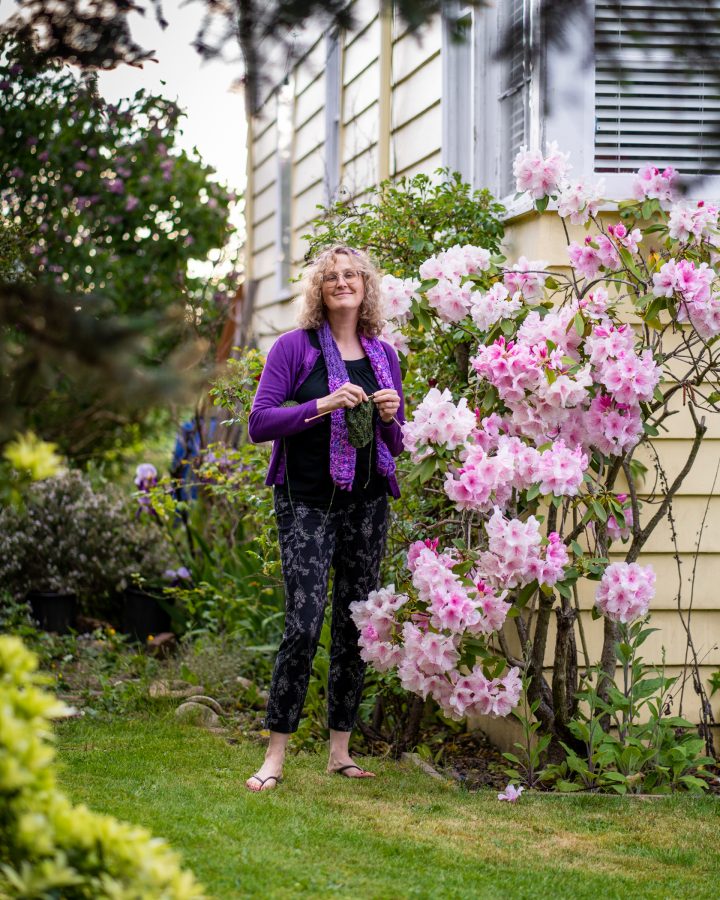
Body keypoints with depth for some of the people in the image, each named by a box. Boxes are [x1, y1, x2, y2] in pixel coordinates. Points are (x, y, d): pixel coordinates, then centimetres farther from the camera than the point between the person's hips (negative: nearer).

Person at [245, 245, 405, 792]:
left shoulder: (384, 356, 11)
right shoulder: (295, 348, -2)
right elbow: (259, 424, -9)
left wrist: (390, 417, -6)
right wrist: (323, 405, -19)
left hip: (368, 505, 5)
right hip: (307, 504, -5)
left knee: (356, 624, 7)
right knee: (304, 624, -13)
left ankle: (340, 750, 16)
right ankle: (276, 756, -5)